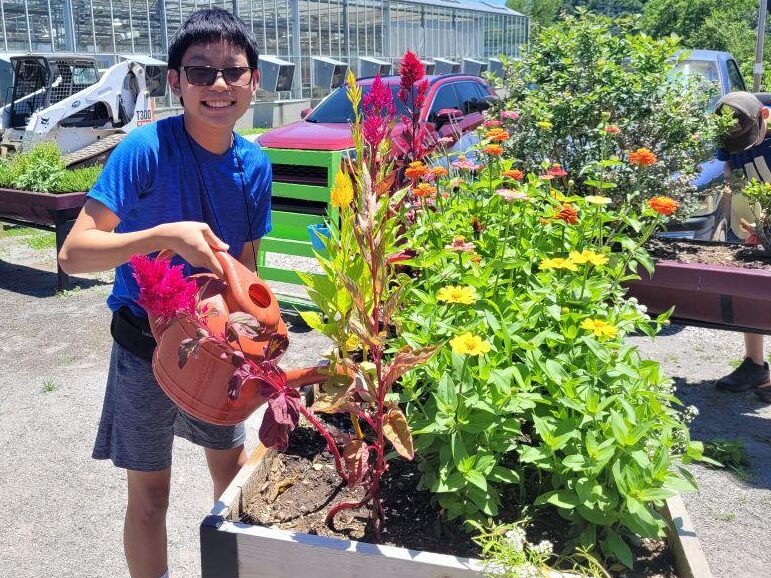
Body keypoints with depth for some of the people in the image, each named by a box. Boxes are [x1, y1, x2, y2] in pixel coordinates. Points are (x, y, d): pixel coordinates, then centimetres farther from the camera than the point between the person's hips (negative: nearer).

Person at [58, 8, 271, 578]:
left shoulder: (254, 165, -6)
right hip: (147, 345, -4)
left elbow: (244, 266, 3)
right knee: (149, 497, 9)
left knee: (233, 471, 21)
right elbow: (74, 253, -26)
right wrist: (165, 235, -39)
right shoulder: (146, 148, -21)